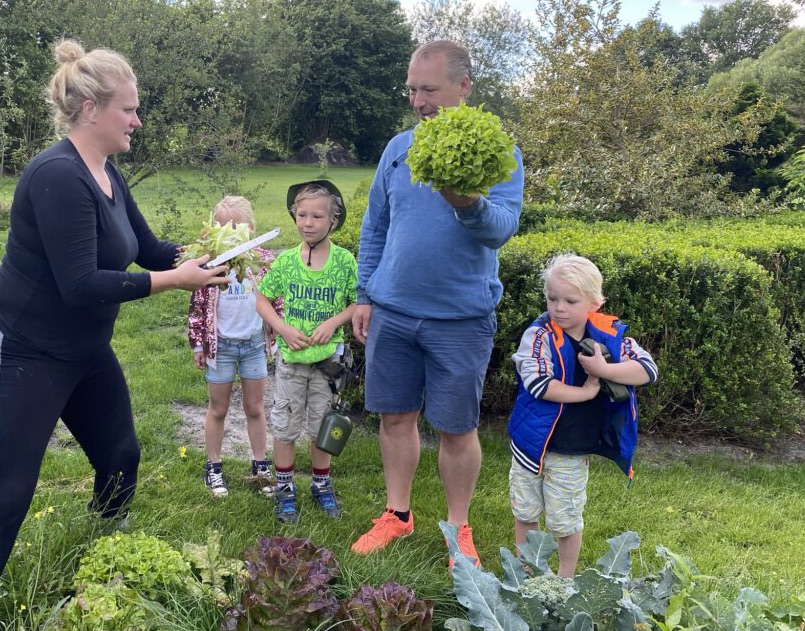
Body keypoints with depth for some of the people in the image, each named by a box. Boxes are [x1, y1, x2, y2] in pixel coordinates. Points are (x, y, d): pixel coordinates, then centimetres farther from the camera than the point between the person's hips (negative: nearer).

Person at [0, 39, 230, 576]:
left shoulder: (110, 176, 4)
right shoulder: (58, 176, -24)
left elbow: (150, 249, 11)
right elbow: (80, 285, -29)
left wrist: (209, 254, -3)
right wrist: (175, 281, -25)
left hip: (87, 351, 9)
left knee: (120, 457, 20)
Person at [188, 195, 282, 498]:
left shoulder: (264, 259, -4)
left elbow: (276, 301, 4)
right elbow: (197, 306, -1)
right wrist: (197, 344, -1)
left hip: (254, 343, 1)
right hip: (220, 344, -1)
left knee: (255, 408, 12)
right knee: (218, 409, 11)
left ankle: (260, 467, 24)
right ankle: (213, 468, 24)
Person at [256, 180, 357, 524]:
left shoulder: (345, 260, -7)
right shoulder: (285, 260, -5)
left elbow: (359, 302, -2)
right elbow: (262, 299, 2)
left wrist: (333, 322, -17)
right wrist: (283, 328, -12)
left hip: (327, 356, 0)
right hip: (291, 356, 1)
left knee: (322, 424, 13)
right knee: (285, 424, 10)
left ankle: (321, 484, 32)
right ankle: (284, 488, 26)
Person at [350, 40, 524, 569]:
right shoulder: (398, 148, 6)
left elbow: (504, 227, -19)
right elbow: (374, 228, 13)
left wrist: (469, 205, -39)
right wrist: (366, 295, 9)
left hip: (461, 318, -3)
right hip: (392, 312, 4)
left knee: (457, 428, 5)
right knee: (396, 416, 12)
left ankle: (459, 527, 24)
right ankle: (398, 514, 30)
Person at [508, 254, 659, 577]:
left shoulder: (609, 334, -7)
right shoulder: (540, 334, -14)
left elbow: (648, 369, -13)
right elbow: (536, 383, -26)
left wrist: (603, 369, -25)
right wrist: (585, 392, -21)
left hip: (574, 453, 0)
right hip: (533, 443, 0)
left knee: (565, 521, 11)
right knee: (525, 513, 15)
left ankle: (565, 579, 34)